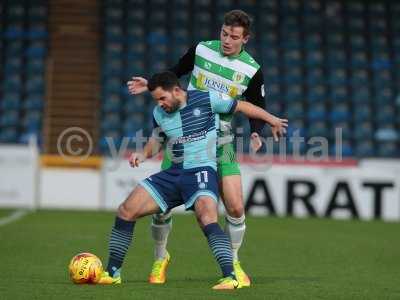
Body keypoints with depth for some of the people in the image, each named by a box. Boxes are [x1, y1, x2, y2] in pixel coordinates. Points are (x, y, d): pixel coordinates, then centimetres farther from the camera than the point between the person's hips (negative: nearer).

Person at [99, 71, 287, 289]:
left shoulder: (206, 100, -9)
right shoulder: (159, 113, 6)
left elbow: (241, 106, 3)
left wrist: (273, 120, 12)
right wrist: (143, 154, 1)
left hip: (202, 171, -6)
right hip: (174, 173, 6)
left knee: (208, 220, -32)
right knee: (126, 211, -1)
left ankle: (230, 277, -32)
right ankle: (112, 272, 9)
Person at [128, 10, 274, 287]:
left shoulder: (252, 70, -4)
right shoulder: (201, 49, -3)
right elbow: (176, 73, 16)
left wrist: (256, 133, -13)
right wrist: (150, 84, 3)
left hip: (220, 141, 0)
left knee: (235, 207, -10)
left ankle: (233, 264, 14)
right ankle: (160, 258, 22)